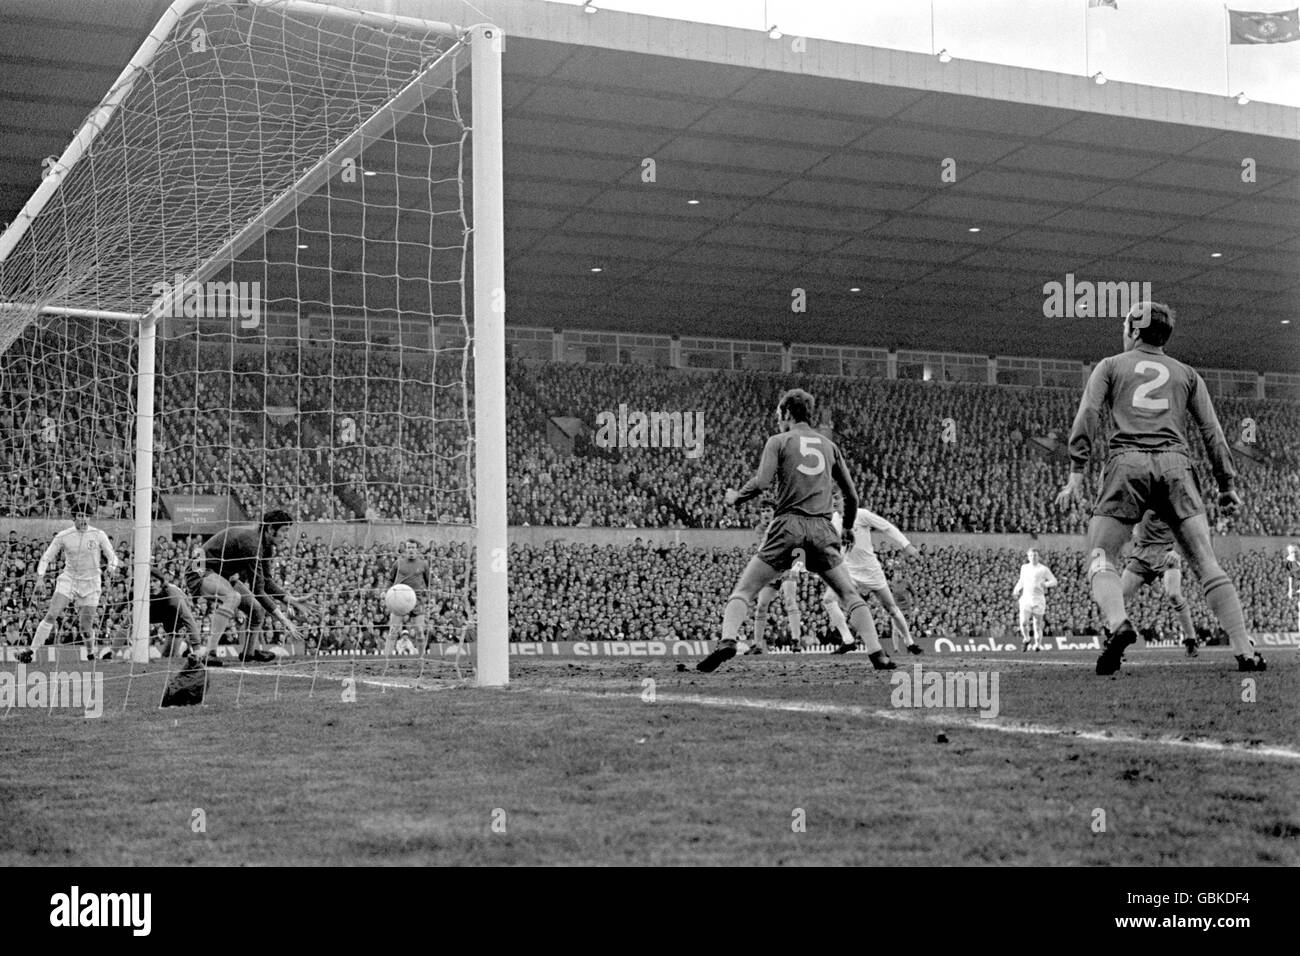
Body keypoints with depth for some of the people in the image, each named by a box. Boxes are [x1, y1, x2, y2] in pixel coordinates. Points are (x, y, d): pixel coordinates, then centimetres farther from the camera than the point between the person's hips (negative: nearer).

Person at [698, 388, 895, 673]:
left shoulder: (778, 441, 7)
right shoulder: (829, 446, 18)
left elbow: (761, 484, -7)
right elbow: (852, 495, 19)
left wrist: (734, 498, 11)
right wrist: (848, 529, 34)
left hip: (787, 524, -3)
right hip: (822, 529, 3)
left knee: (744, 590, 2)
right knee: (851, 596, 9)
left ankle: (728, 641, -19)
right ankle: (877, 654, -4)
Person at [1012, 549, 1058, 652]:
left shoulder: (1043, 569, 0)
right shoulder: (1024, 568, 10)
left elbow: (1054, 582, 0)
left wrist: (1044, 584, -18)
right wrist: (1016, 590, 12)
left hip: (1038, 600, -2)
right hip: (1026, 598, 2)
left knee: (1037, 624, 3)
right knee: (1023, 622, -14)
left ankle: (1038, 644, 21)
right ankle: (1026, 639, 12)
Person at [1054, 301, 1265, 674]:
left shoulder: (1110, 366, 18)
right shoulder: (1186, 374, 24)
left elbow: (1086, 417, 4)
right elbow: (1211, 431, 17)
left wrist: (1076, 475, -1)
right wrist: (1226, 484, 19)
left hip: (1126, 463, -2)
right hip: (1175, 464, 2)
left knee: (1101, 557, 0)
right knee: (1206, 564, 1)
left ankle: (1118, 623, -30)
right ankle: (1245, 651, -8)